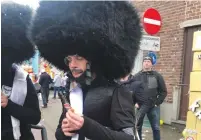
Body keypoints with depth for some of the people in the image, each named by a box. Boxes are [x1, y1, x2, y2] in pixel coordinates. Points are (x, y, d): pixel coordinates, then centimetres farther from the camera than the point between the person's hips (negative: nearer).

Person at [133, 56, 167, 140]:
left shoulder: (157, 76, 2)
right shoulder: (136, 76, 4)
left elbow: (163, 91, 3)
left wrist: (158, 103, -4)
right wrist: (134, 102, -2)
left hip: (154, 106, 0)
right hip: (140, 106, 1)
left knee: (156, 128, 9)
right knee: (137, 127, 11)